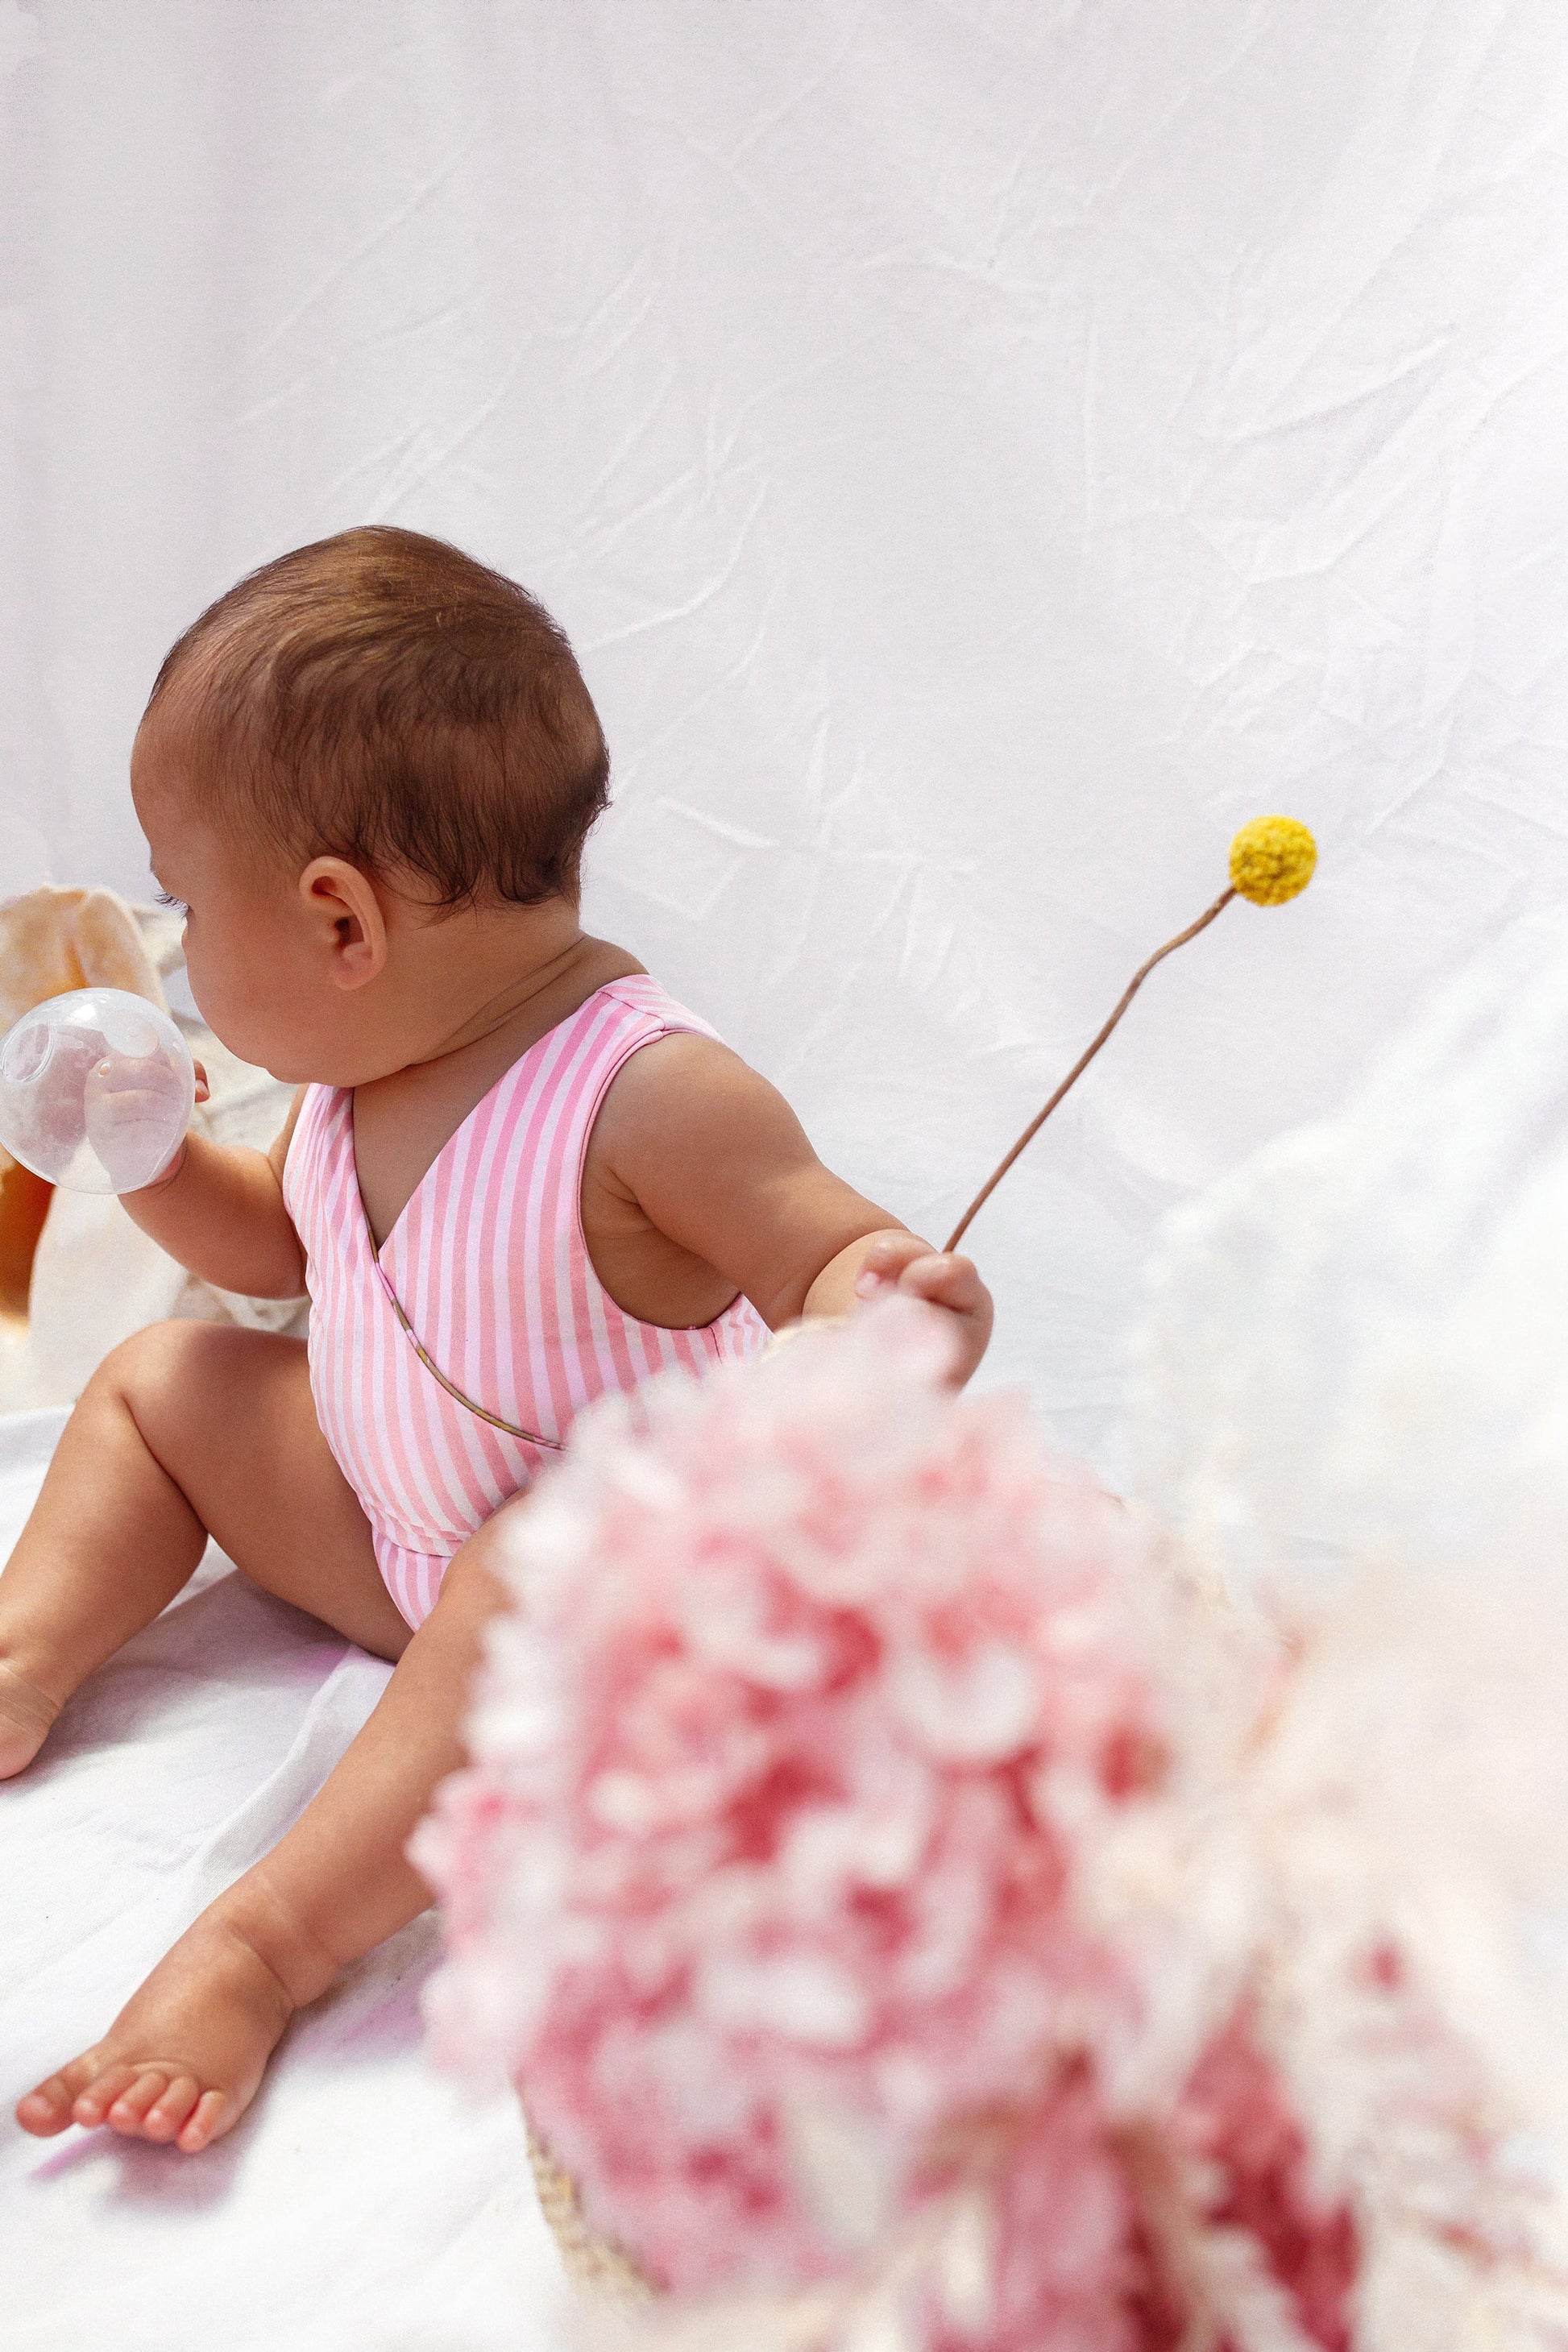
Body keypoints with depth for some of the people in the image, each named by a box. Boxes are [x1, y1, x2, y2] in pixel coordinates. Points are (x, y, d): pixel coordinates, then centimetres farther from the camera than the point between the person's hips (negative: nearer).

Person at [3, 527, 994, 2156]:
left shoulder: (647, 1100, -30)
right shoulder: (361, 1067, -5)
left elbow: (844, 1263, -28)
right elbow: (281, 1248, 15)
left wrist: (872, 1315, -52)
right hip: (394, 1520, 8)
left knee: (530, 1587, -40)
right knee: (161, 1381, 12)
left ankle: (254, 1953, -40)